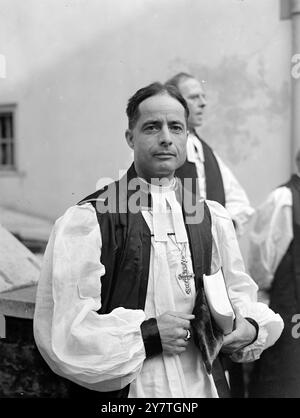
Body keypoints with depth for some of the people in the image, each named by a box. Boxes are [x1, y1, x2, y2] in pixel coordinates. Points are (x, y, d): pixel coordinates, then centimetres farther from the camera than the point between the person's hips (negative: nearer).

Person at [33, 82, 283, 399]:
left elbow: (239, 296, 11)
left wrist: (250, 328, -9)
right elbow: (60, 329, -16)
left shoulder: (212, 219, 3)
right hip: (121, 392, -4)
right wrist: (148, 333, -20)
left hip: (201, 386, 5)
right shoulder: (86, 221, -13)